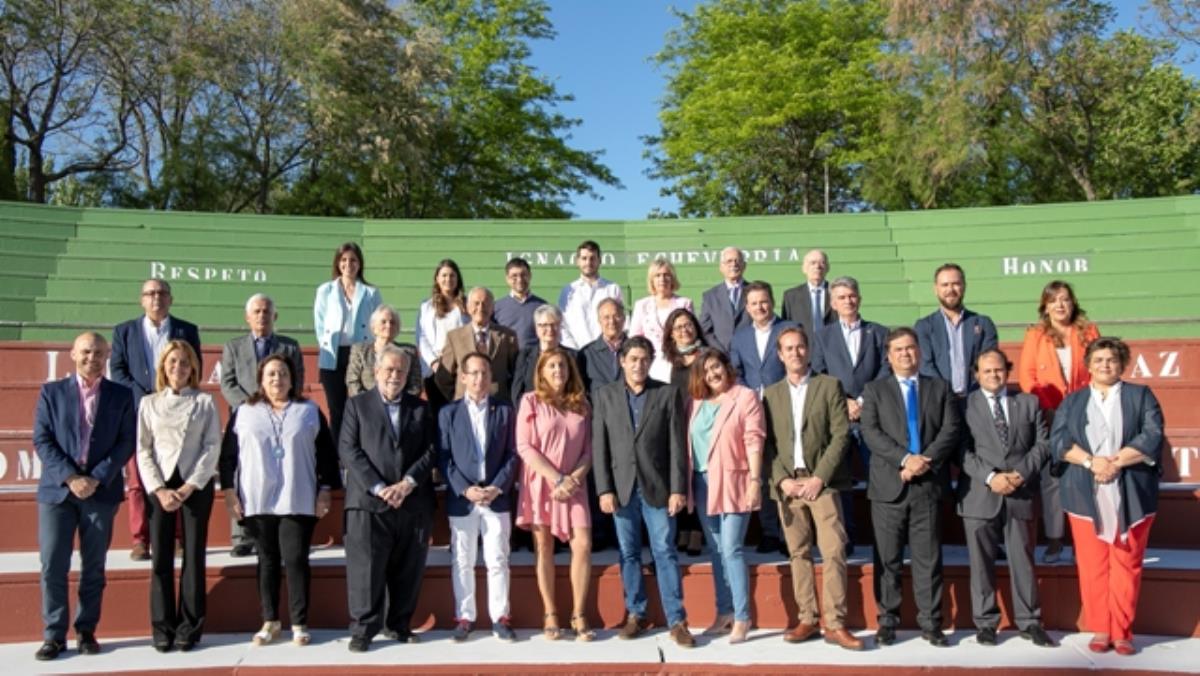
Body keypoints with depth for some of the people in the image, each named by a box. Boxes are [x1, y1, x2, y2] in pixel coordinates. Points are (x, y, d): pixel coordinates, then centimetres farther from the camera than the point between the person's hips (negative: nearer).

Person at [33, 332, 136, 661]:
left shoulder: (121, 395, 6)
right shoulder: (51, 392, 6)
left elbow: (126, 442, 0)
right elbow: (42, 441, -1)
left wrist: (97, 478, -12)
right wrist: (70, 477, -13)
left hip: (101, 492, 0)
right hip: (57, 490, 0)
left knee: (93, 568, 6)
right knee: (52, 566, -1)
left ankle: (86, 631, 17)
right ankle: (54, 634, 10)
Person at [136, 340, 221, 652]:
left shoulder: (205, 402, 4)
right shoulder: (149, 403, 9)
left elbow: (213, 447, -2)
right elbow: (143, 450, 4)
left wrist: (189, 487, -10)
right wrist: (159, 489, -7)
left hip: (196, 485, -1)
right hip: (160, 485, 1)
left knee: (193, 556, 1)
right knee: (161, 558, 1)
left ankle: (190, 627, 8)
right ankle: (162, 628, 8)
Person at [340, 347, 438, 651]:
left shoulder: (421, 408, 13)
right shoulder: (357, 405, 7)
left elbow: (431, 451, 4)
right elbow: (349, 450, -3)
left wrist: (407, 483, -11)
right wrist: (379, 488, -13)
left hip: (413, 503, 3)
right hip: (368, 503, -2)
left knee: (408, 570, 8)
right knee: (366, 569, -2)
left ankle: (399, 625, 21)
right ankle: (363, 628, 9)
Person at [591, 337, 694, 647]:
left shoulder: (668, 394, 2)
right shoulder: (605, 395, 6)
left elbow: (677, 445, -1)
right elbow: (599, 446, 3)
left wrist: (678, 489, -8)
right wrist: (604, 489, -4)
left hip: (657, 486, -2)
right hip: (621, 487, 2)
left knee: (665, 552, -2)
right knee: (629, 553, 8)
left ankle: (677, 621, 2)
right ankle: (635, 614, 19)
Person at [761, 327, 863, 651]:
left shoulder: (829, 386, 5)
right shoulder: (771, 394, 13)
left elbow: (841, 435, -3)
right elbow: (767, 444, 8)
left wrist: (819, 478, -10)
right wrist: (782, 480, -6)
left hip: (822, 482, -3)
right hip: (787, 484, 3)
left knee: (833, 552, -9)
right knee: (799, 554, 6)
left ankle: (835, 624, -4)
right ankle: (807, 620, 12)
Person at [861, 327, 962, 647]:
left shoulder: (940, 388, 13)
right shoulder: (875, 390, 9)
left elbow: (951, 429, 1)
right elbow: (871, 432, -4)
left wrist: (926, 460, -13)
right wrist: (905, 459, -16)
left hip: (928, 484, 1)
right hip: (888, 486, -1)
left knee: (929, 558, 4)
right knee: (887, 559, 4)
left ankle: (931, 624, 12)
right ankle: (887, 622, 12)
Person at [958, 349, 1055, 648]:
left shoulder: (1028, 403, 12)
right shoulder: (965, 405, 3)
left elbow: (1042, 443, 7)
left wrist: (1022, 473, -7)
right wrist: (990, 477, -14)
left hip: (1019, 494, 2)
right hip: (979, 496, -2)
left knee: (1023, 560, 6)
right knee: (982, 563, 5)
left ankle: (1029, 622, 18)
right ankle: (985, 623, 15)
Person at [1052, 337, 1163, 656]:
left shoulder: (1140, 396, 10)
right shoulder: (1072, 401, 14)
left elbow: (1152, 437, -5)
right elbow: (1058, 440, 1)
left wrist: (1115, 462, -15)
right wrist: (1091, 462, -14)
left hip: (1130, 495, -1)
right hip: (1085, 495, 1)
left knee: (1126, 565, 1)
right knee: (1092, 566, 1)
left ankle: (1122, 631, 9)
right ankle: (1099, 630, 8)